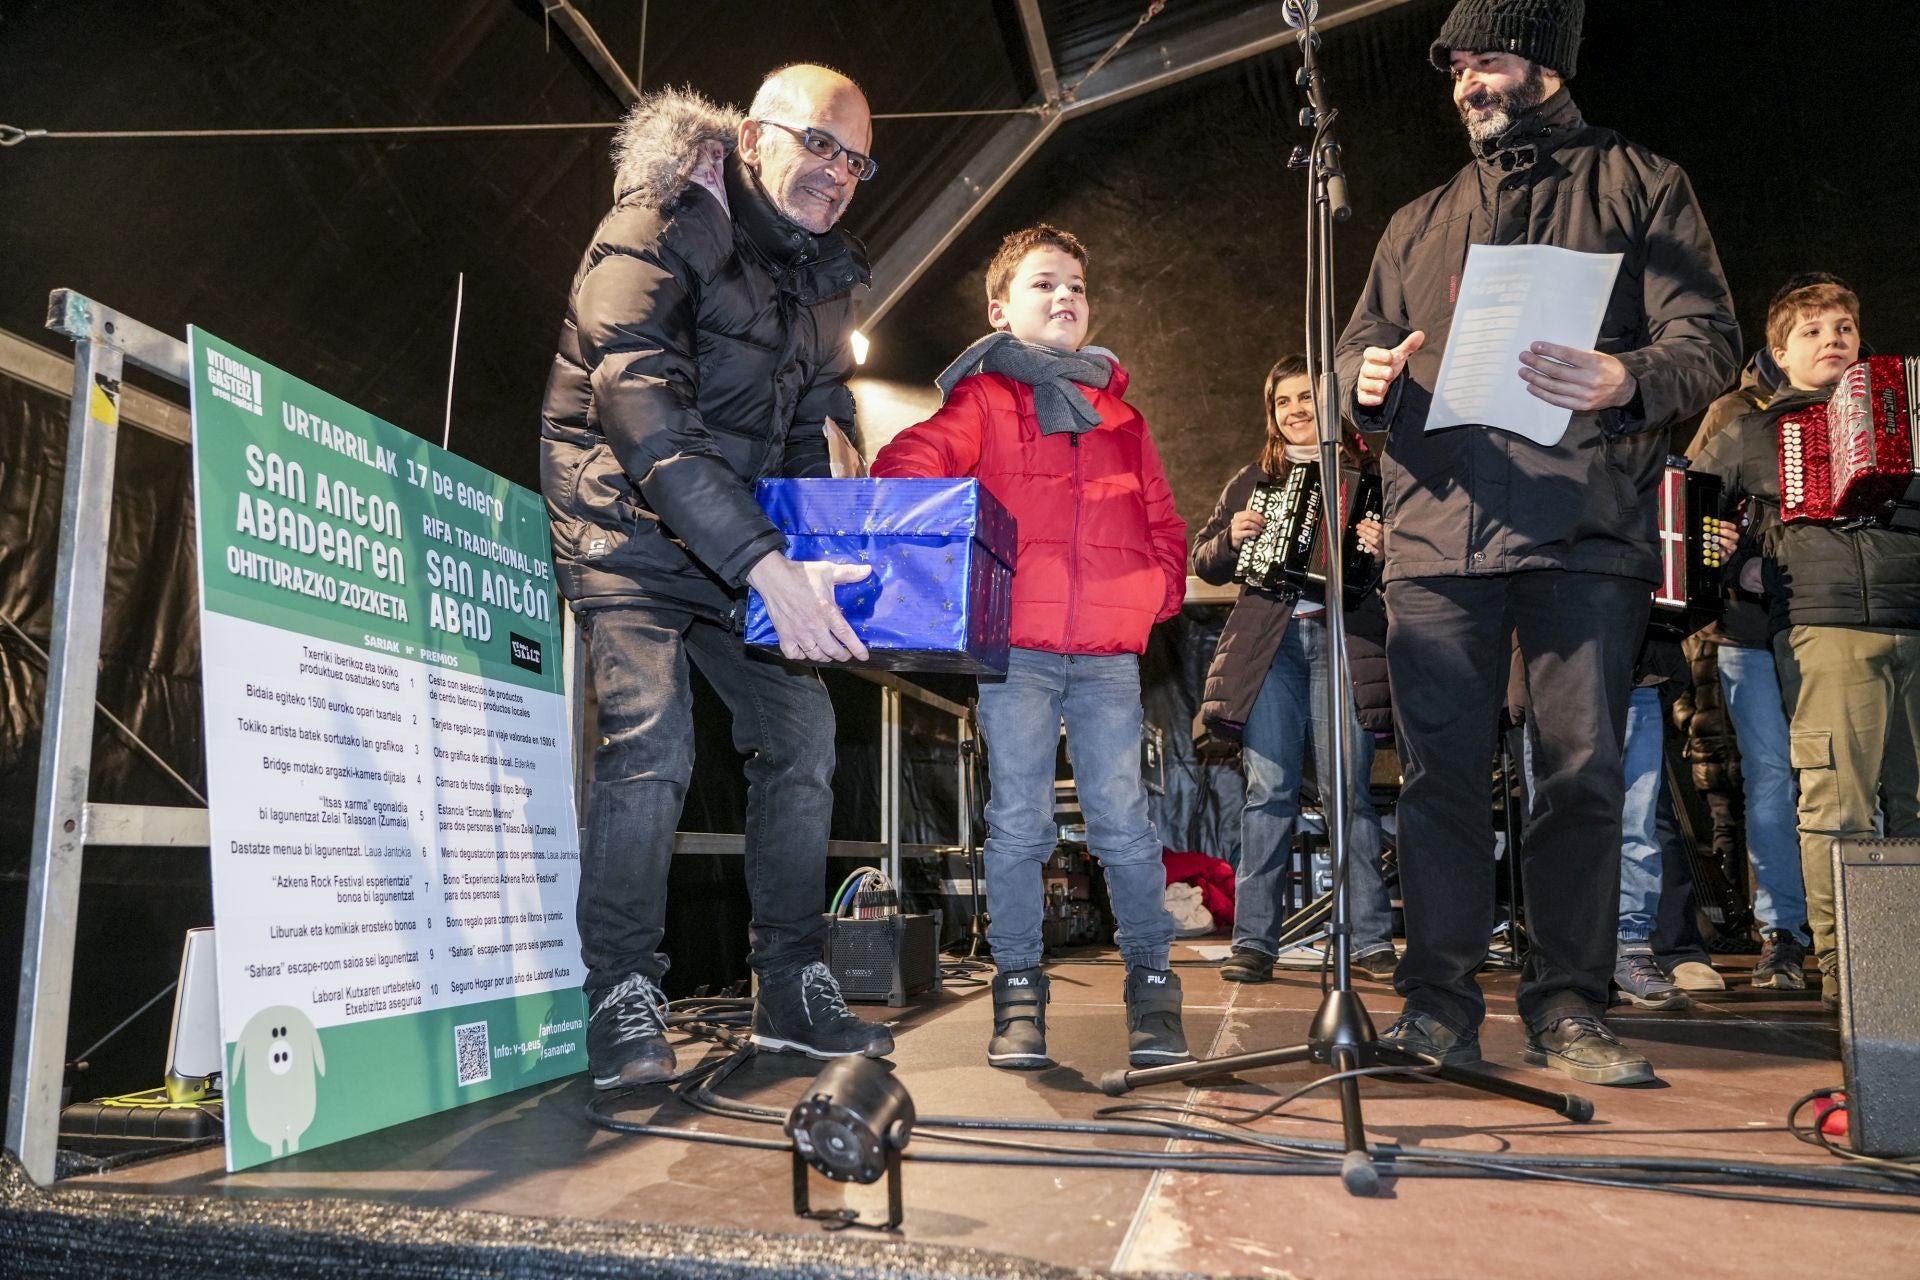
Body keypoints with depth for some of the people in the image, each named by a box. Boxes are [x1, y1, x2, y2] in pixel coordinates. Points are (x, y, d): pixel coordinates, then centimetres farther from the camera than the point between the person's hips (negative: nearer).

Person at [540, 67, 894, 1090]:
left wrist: (816, 556, -4)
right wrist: (767, 567, -40)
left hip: (752, 544, 7)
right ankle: (622, 1006, -7)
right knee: (649, 742, -21)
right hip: (631, 526, -7)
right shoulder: (658, 232, -17)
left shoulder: (821, 272, 8)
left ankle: (791, 990, 12)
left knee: (801, 731, 1)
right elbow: (646, 416, -31)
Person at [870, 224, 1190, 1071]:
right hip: (1016, 650, -2)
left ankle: (1153, 986, 13)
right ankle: (1018, 992, 11)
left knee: (1123, 822, 1)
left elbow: (1162, 522, 22)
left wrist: (1156, 594, 5)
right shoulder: (983, 399, 8)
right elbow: (903, 471, -9)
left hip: (1110, 654, 3)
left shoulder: (1119, 413, 21)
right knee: (1017, 824, 0)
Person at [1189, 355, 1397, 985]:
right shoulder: (1250, 481, 19)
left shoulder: (1367, 476, 12)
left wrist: (1383, 548, -14)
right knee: (1268, 791, -2)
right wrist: (1232, 538, -3)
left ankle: (1370, 940, 2)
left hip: (1343, 635, -2)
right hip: (1268, 642, 2)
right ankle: (1254, 941, 1)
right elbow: (1204, 561, 18)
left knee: (1348, 788, -5)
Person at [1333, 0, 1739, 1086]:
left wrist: (1630, 381, -19)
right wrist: (1370, 379, -4)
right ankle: (1440, 1002, 8)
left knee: (1585, 772, -2)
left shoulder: (1641, 186, 12)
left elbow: (1711, 341, 3)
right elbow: (1360, 348, 21)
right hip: (1438, 531, 3)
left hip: (1588, 532, -2)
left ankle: (1570, 1007, 9)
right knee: (1440, 771, 0)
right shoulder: (1420, 223, 24)